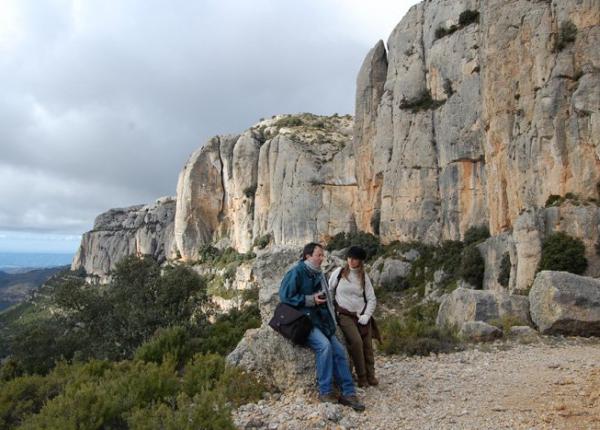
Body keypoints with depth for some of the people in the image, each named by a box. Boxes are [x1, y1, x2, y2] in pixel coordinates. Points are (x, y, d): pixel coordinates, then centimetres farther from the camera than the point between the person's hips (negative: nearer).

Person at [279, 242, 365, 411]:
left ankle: (348, 393, 0)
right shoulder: (297, 272, -9)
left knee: (339, 350, -5)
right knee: (324, 345, -29)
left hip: (319, 320, 8)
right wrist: (310, 300, -17)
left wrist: (327, 300, 8)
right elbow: (285, 296, -15)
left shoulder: (318, 274, 17)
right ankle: (325, 391, -17)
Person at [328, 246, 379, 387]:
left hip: (361, 315, 3)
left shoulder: (364, 276, 4)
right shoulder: (339, 272, -2)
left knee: (367, 345, -2)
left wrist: (366, 315, -6)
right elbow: (329, 292, 5)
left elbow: (372, 299, 6)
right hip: (345, 315, -3)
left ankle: (370, 376, 14)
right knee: (356, 342, -20)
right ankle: (361, 377, -5)